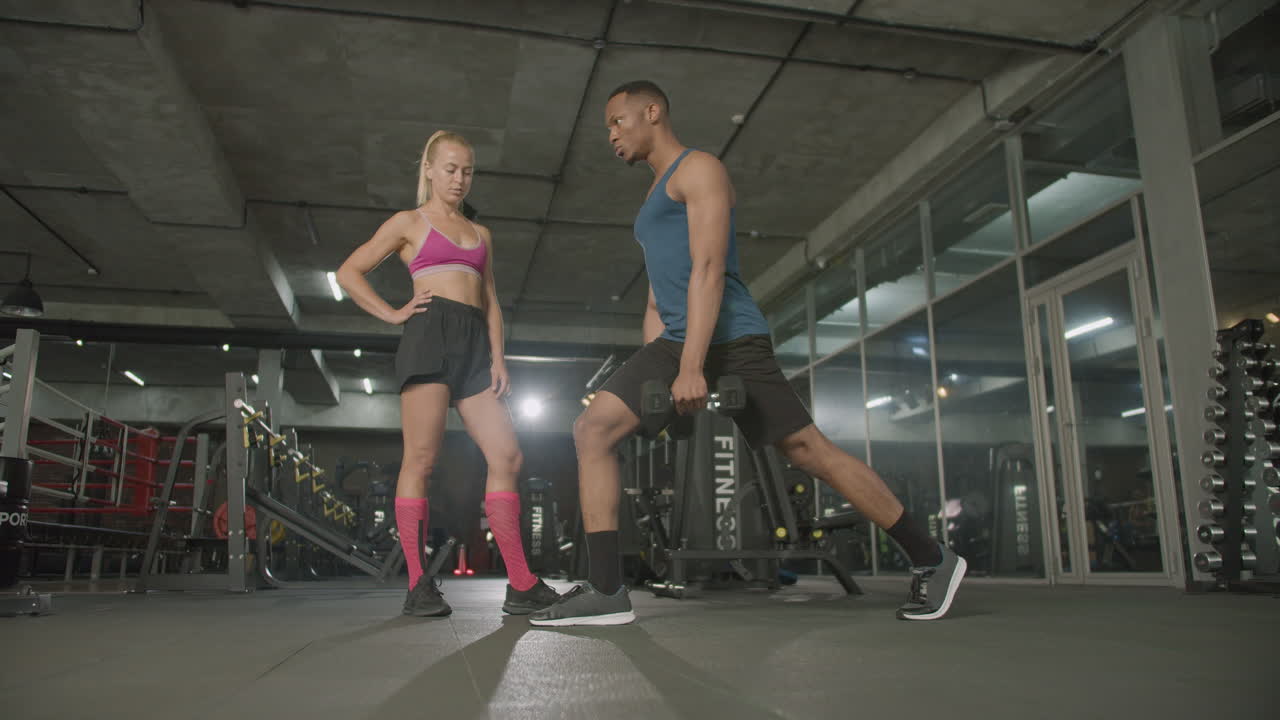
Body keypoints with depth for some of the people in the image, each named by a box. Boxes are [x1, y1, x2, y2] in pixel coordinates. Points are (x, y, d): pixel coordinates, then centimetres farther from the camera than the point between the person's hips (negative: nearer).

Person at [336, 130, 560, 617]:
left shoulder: (481, 234, 25)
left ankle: (521, 586, -4)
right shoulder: (409, 222, 12)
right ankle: (418, 586, -6)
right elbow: (348, 273, 8)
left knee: (506, 457, -6)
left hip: (474, 345, 5)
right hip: (430, 334, -5)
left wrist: (497, 357, 7)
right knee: (421, 459, -9)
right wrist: (393, 314, -1)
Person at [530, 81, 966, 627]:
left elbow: (709, 270, -15)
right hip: (675, 342, 8)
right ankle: (605, 591, -7)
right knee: (592, 430, -6)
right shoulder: (654, 197, 26)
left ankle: (931, 559, 11)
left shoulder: (698, 169, -1)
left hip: (728, 340, -8)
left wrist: (692, 367, -23)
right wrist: (649, 375, 18)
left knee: (809, 451, -5)